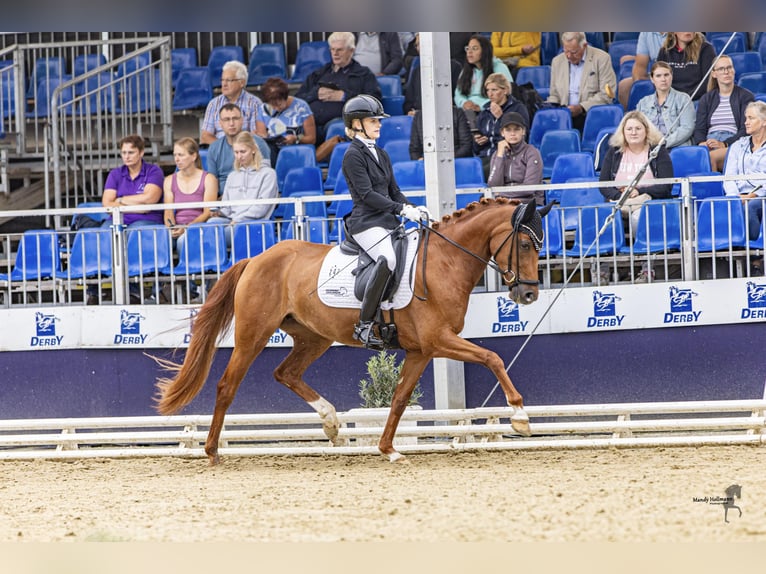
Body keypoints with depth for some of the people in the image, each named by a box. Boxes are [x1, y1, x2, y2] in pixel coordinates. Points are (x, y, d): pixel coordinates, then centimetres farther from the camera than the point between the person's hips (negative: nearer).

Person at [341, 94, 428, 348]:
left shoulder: (381, 155, 21)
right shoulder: (353, 155, -5)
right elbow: (367, 194, -14)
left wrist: (414, 209, 1)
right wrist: (402, 210, -19)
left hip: (387, 222, 9)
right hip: (366, 224, -9)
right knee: (388, 259, -35)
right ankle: (365, 325, -33)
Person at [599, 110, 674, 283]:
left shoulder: (658, 151, 6)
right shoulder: (614, 152, 15)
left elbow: (666, 186, -2)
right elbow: (603, 184, 10)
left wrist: (639, 192, -11)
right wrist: (619, 195, -11)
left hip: (649, 202, -3)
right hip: (618, 203, 3)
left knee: (638, 216, -38)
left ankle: (647, 268, -33)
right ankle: (603, 267, -29)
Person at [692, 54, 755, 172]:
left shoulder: (746, 96, 11)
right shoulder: (706, 99, 23)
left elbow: (745, 130, 1)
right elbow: (699, 128, 13)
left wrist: (724, 144, -15)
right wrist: (701, 143, -11)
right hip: (709, 144, 2)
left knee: (711, 156, -35)